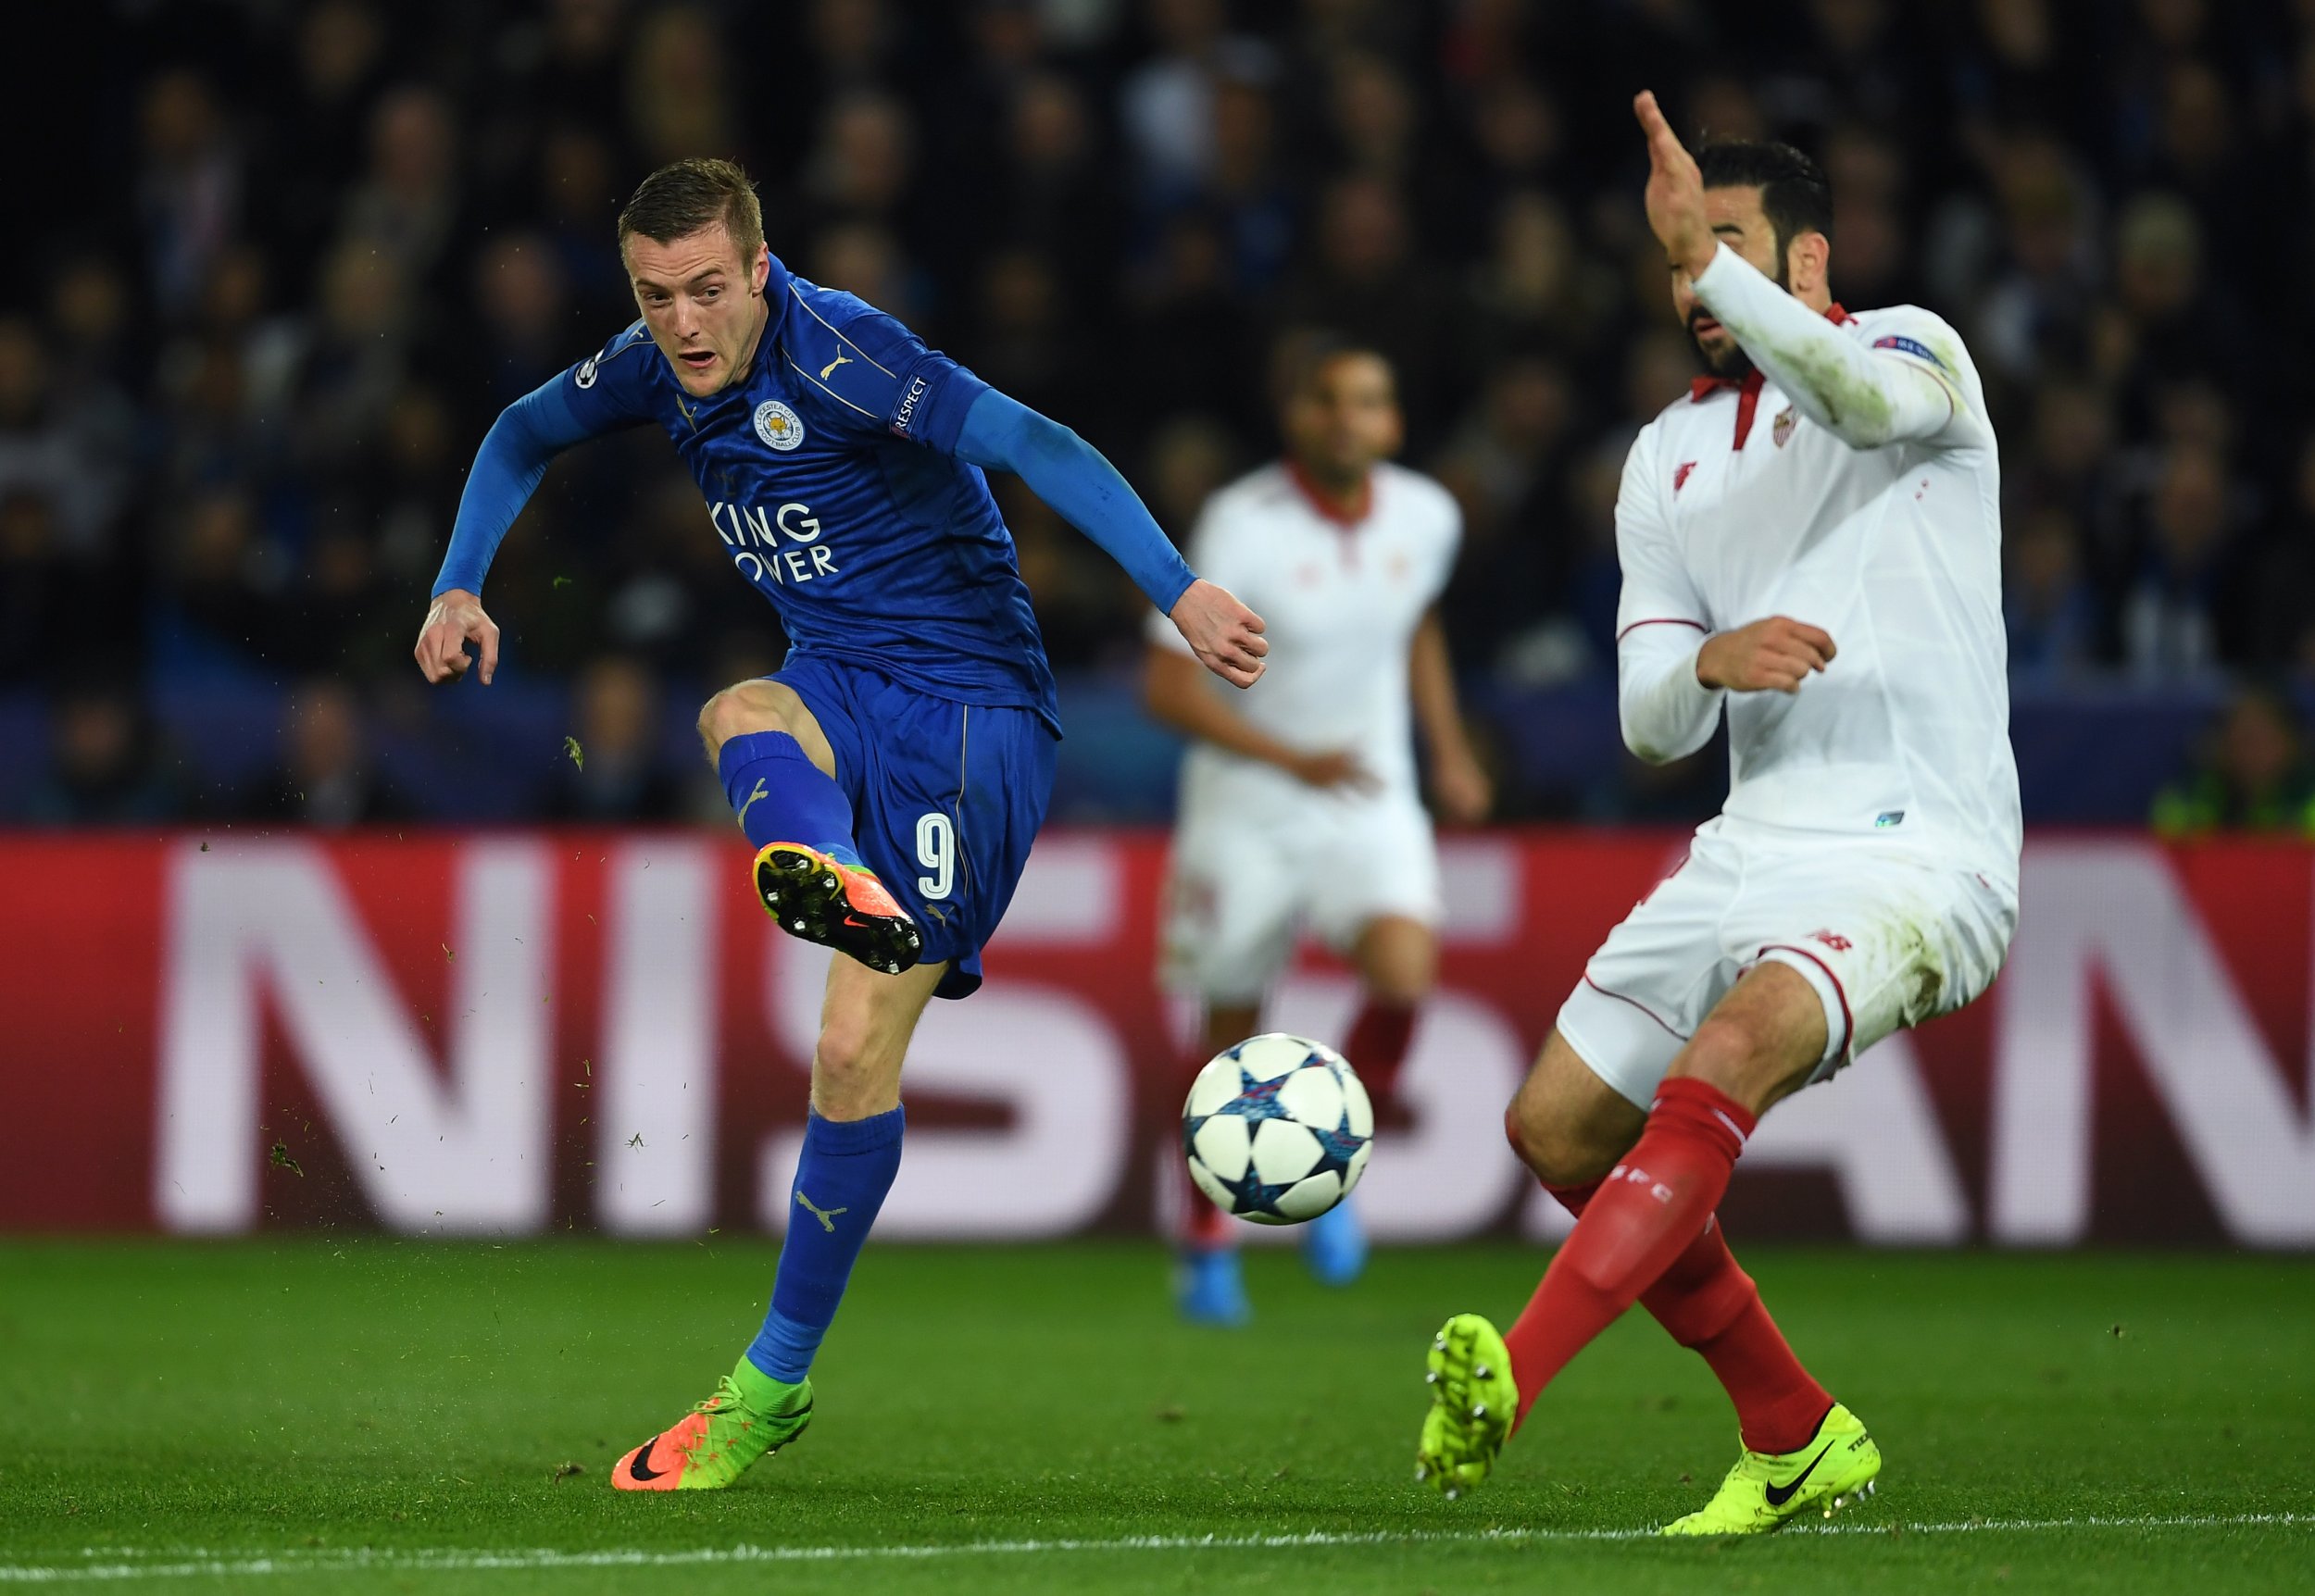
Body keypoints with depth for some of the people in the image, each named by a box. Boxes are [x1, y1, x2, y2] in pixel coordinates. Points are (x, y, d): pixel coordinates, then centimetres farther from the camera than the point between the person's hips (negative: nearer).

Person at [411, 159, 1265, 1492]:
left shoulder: (836, 354, -20)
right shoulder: (659, 367, 3)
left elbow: (1037, 446, -28)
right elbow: (522, 439, 24)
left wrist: (1180, 592, -39)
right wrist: (462, 589, 10)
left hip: (970, 706, -7)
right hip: (839, 690, 7)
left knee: (858, 1051, -13)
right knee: (740, 717, -34)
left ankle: (776, 1383, -1)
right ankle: (835, 881, -65)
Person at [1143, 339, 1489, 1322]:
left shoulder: (1427, 519, -2)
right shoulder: (1241, 525, -17)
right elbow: (1169, 687, -19)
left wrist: (1448, 749, 14)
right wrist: (1294, 759, -28)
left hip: (1372, 805, 3)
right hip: (1246, 808, -3)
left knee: (1404, 972, -23)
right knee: (1233, 1031, 6)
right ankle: (1205, 1239, 28)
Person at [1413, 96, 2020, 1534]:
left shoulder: (1914, 350, 0)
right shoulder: (1667, 459, 17)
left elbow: (1868, 391, -28)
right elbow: (1650, 724, 10)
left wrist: (1713, 256, -35)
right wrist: (1710, 665, -13)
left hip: (1914, 850, -8)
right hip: (1754, 848, 8)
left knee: (1727, 1054, -33)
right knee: (1559, 1127, 4)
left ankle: (1510, 1383, -44)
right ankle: (1796, 1439, 16)